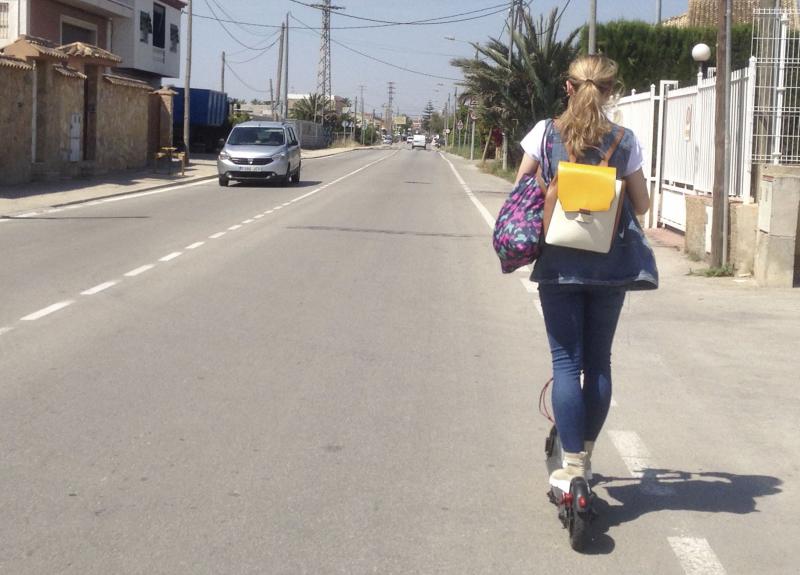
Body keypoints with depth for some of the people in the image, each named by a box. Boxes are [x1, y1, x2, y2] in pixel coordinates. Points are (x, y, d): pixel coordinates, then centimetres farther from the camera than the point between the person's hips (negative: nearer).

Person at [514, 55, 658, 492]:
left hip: (559, 263, -1)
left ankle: (572, 464, -2)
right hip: (610, 264, 1)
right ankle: (585, 453, 23)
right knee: (599, 360, 13)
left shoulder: (545, 133, -3)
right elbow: (641, 206, 5)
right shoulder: (625, 141, 0)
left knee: (566, 362, 2)